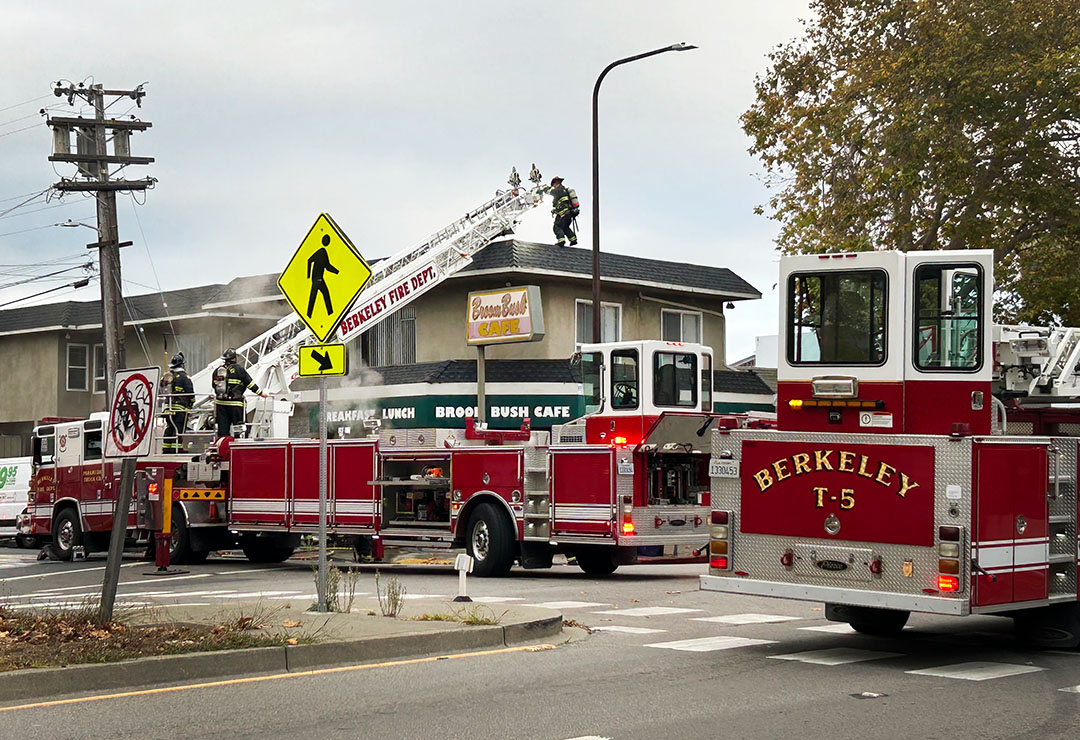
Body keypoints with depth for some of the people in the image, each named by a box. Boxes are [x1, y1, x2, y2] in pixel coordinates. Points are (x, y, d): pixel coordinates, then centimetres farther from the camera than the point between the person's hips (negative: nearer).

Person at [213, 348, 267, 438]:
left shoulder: (217, 370, 8)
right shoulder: (238, 370, -8)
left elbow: (214, 386, 18)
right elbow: (250, 383, -4)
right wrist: (260, 392, 6)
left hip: (220, 402, 5)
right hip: (234, 403, -5)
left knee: (222, 425, 9)